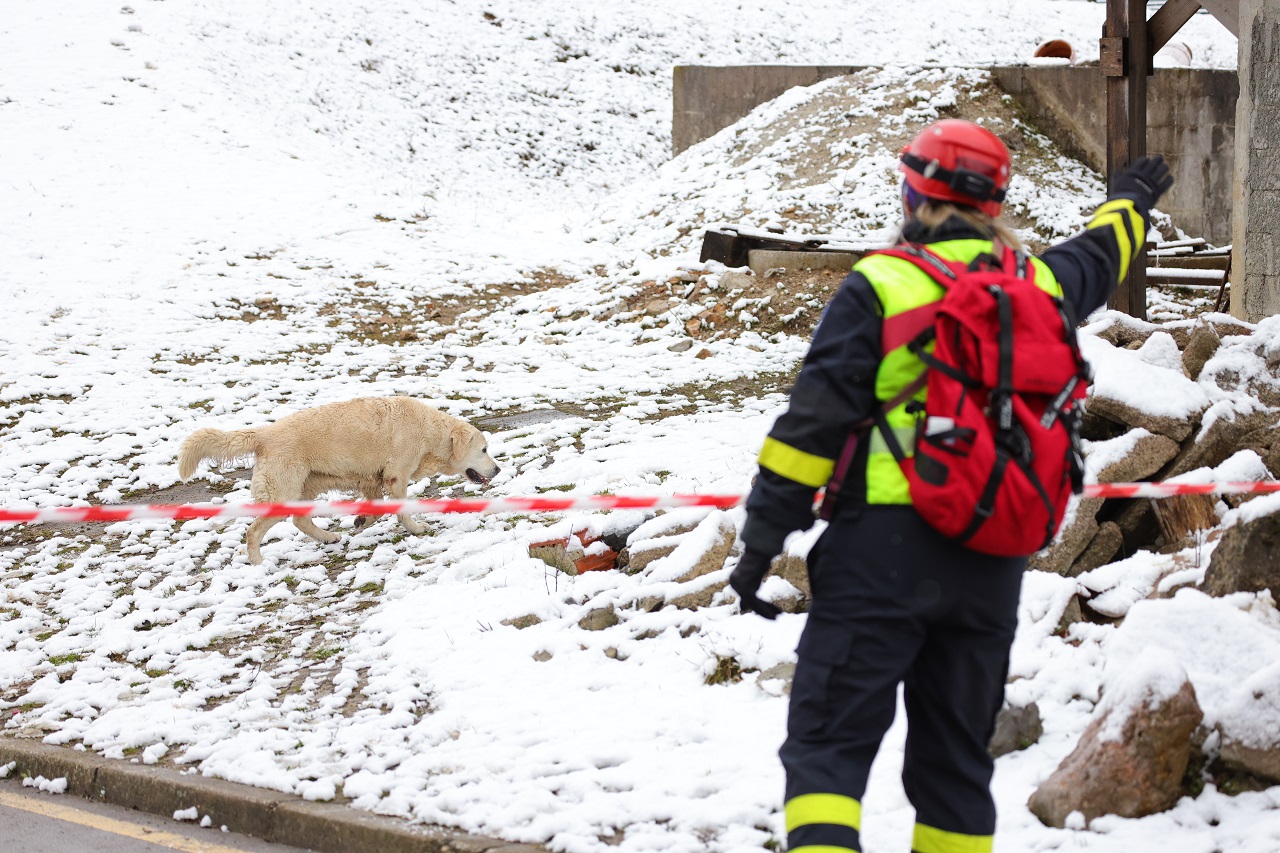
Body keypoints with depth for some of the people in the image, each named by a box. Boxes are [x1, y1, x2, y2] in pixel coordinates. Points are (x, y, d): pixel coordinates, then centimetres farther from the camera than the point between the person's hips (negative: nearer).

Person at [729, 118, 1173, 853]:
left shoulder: (881, 287, -5)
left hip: (885, 546, -5)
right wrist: (1133, 200, 59)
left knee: (828, 744, -6)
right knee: (956, 760, 14)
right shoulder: (1040, 287, 12)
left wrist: (762, 541, -6)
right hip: (993, 565, 5)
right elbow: (1098, 256, 36)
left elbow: (813, 421, -9)